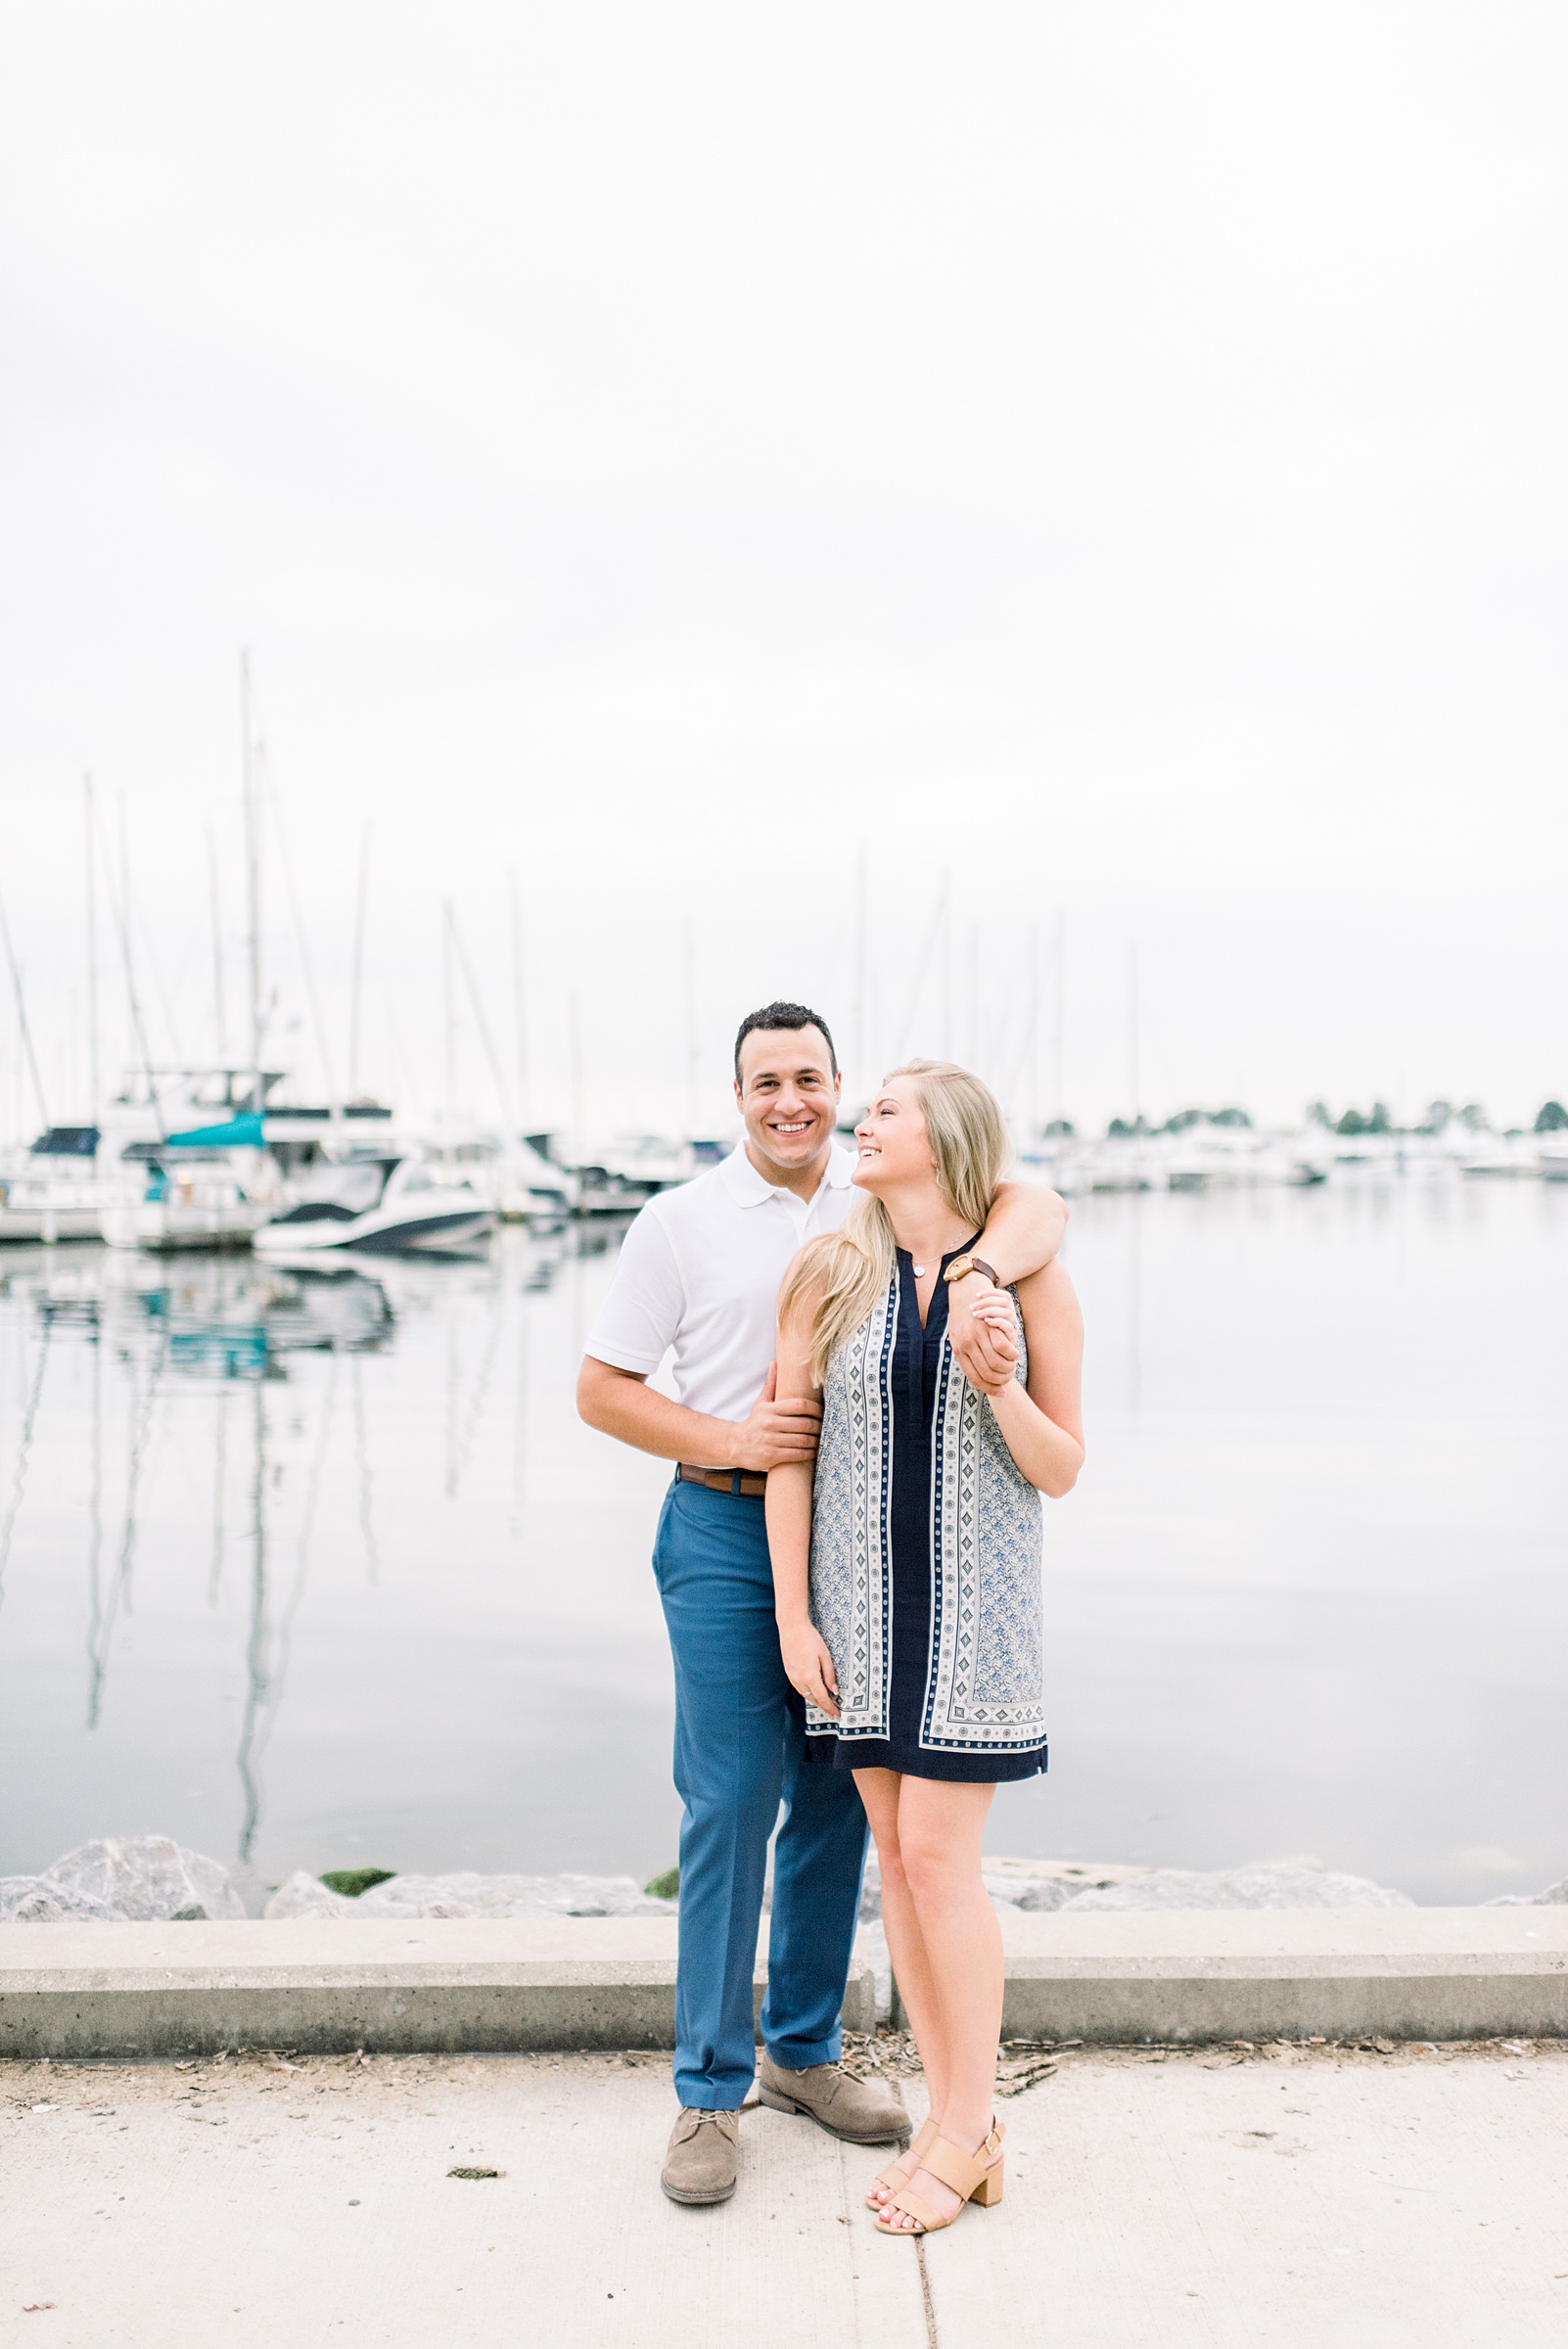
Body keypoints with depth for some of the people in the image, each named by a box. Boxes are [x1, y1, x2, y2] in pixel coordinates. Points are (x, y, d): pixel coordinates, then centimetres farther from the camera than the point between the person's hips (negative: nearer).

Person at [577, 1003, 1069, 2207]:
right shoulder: (682, 1220, -2)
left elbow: (1037, 1206, -14)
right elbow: (601, 1386, 0)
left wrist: (977, 1277, -35)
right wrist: (729, 1441, -14)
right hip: (727, 1533, -2)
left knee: (838, 1802, 11)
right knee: (732, 1806, -3)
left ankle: (807, 2050, 29)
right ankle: (712, 2088, 11)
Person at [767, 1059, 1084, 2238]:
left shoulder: (1032, 1280, -7)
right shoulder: (830, 1271, -2)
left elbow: (1061, 1471, -3)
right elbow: (788, 1449, 0)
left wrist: (1000, 1384, -21)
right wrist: (794, 1618, -3)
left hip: (973, 1598, -3)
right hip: (860, 1597, 3)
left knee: (937, 1852, -5)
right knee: (897, 1851, 8)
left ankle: (967, 2129, 12)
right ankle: (959, 2121, 21)